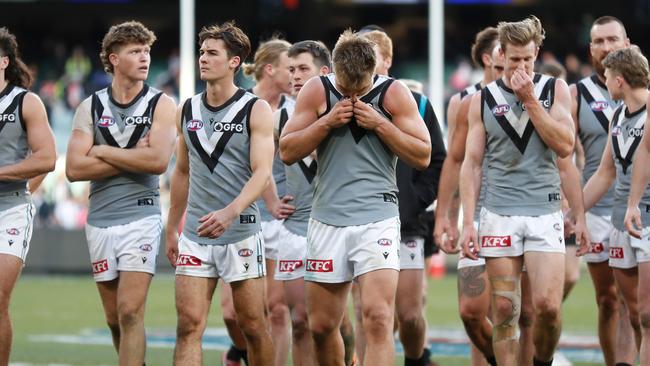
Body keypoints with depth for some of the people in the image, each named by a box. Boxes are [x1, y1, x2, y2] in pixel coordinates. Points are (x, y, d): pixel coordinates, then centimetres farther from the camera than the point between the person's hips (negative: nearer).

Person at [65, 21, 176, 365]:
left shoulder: (161, 104, -1)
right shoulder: (90, 107, 6)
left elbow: (158, 161, -16)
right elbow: (74, 169, -5)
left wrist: (104, 152, -8)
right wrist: (132, 157, -10)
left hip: (141, 217, -3)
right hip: (100, 220, 3)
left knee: (130, 312, -13)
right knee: (115, 319, 10)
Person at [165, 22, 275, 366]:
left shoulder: (256, 110, -5)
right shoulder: (186, 111, 9)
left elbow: (262, 171, -15)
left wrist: (230, 212, -30)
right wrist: (171, 230, 17)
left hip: (241, 233, -3)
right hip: (195, 235, 3)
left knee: (253, 326, 4)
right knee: (189, 325, -8)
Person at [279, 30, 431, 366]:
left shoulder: (394, 94, -1)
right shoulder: (316, 92, 2)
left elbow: (422, 156, -2)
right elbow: (287, 152, 1)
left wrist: (379, 124, -13)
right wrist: (326, 122, -12)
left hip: (378, 220, -3)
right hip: (328, 220, 3)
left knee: (378, 318, -17)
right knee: (322, 326, 9)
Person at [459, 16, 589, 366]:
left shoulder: (555, 90, 6)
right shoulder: (482, 100, 7)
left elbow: (565, 147, -5)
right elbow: (471, 164, 7)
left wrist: (530, 100, -9)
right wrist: (468, 223, 0)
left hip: (545, 212, -1)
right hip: (499, 215, 1)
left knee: (547, 306, -11)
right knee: (505, 310, -2)